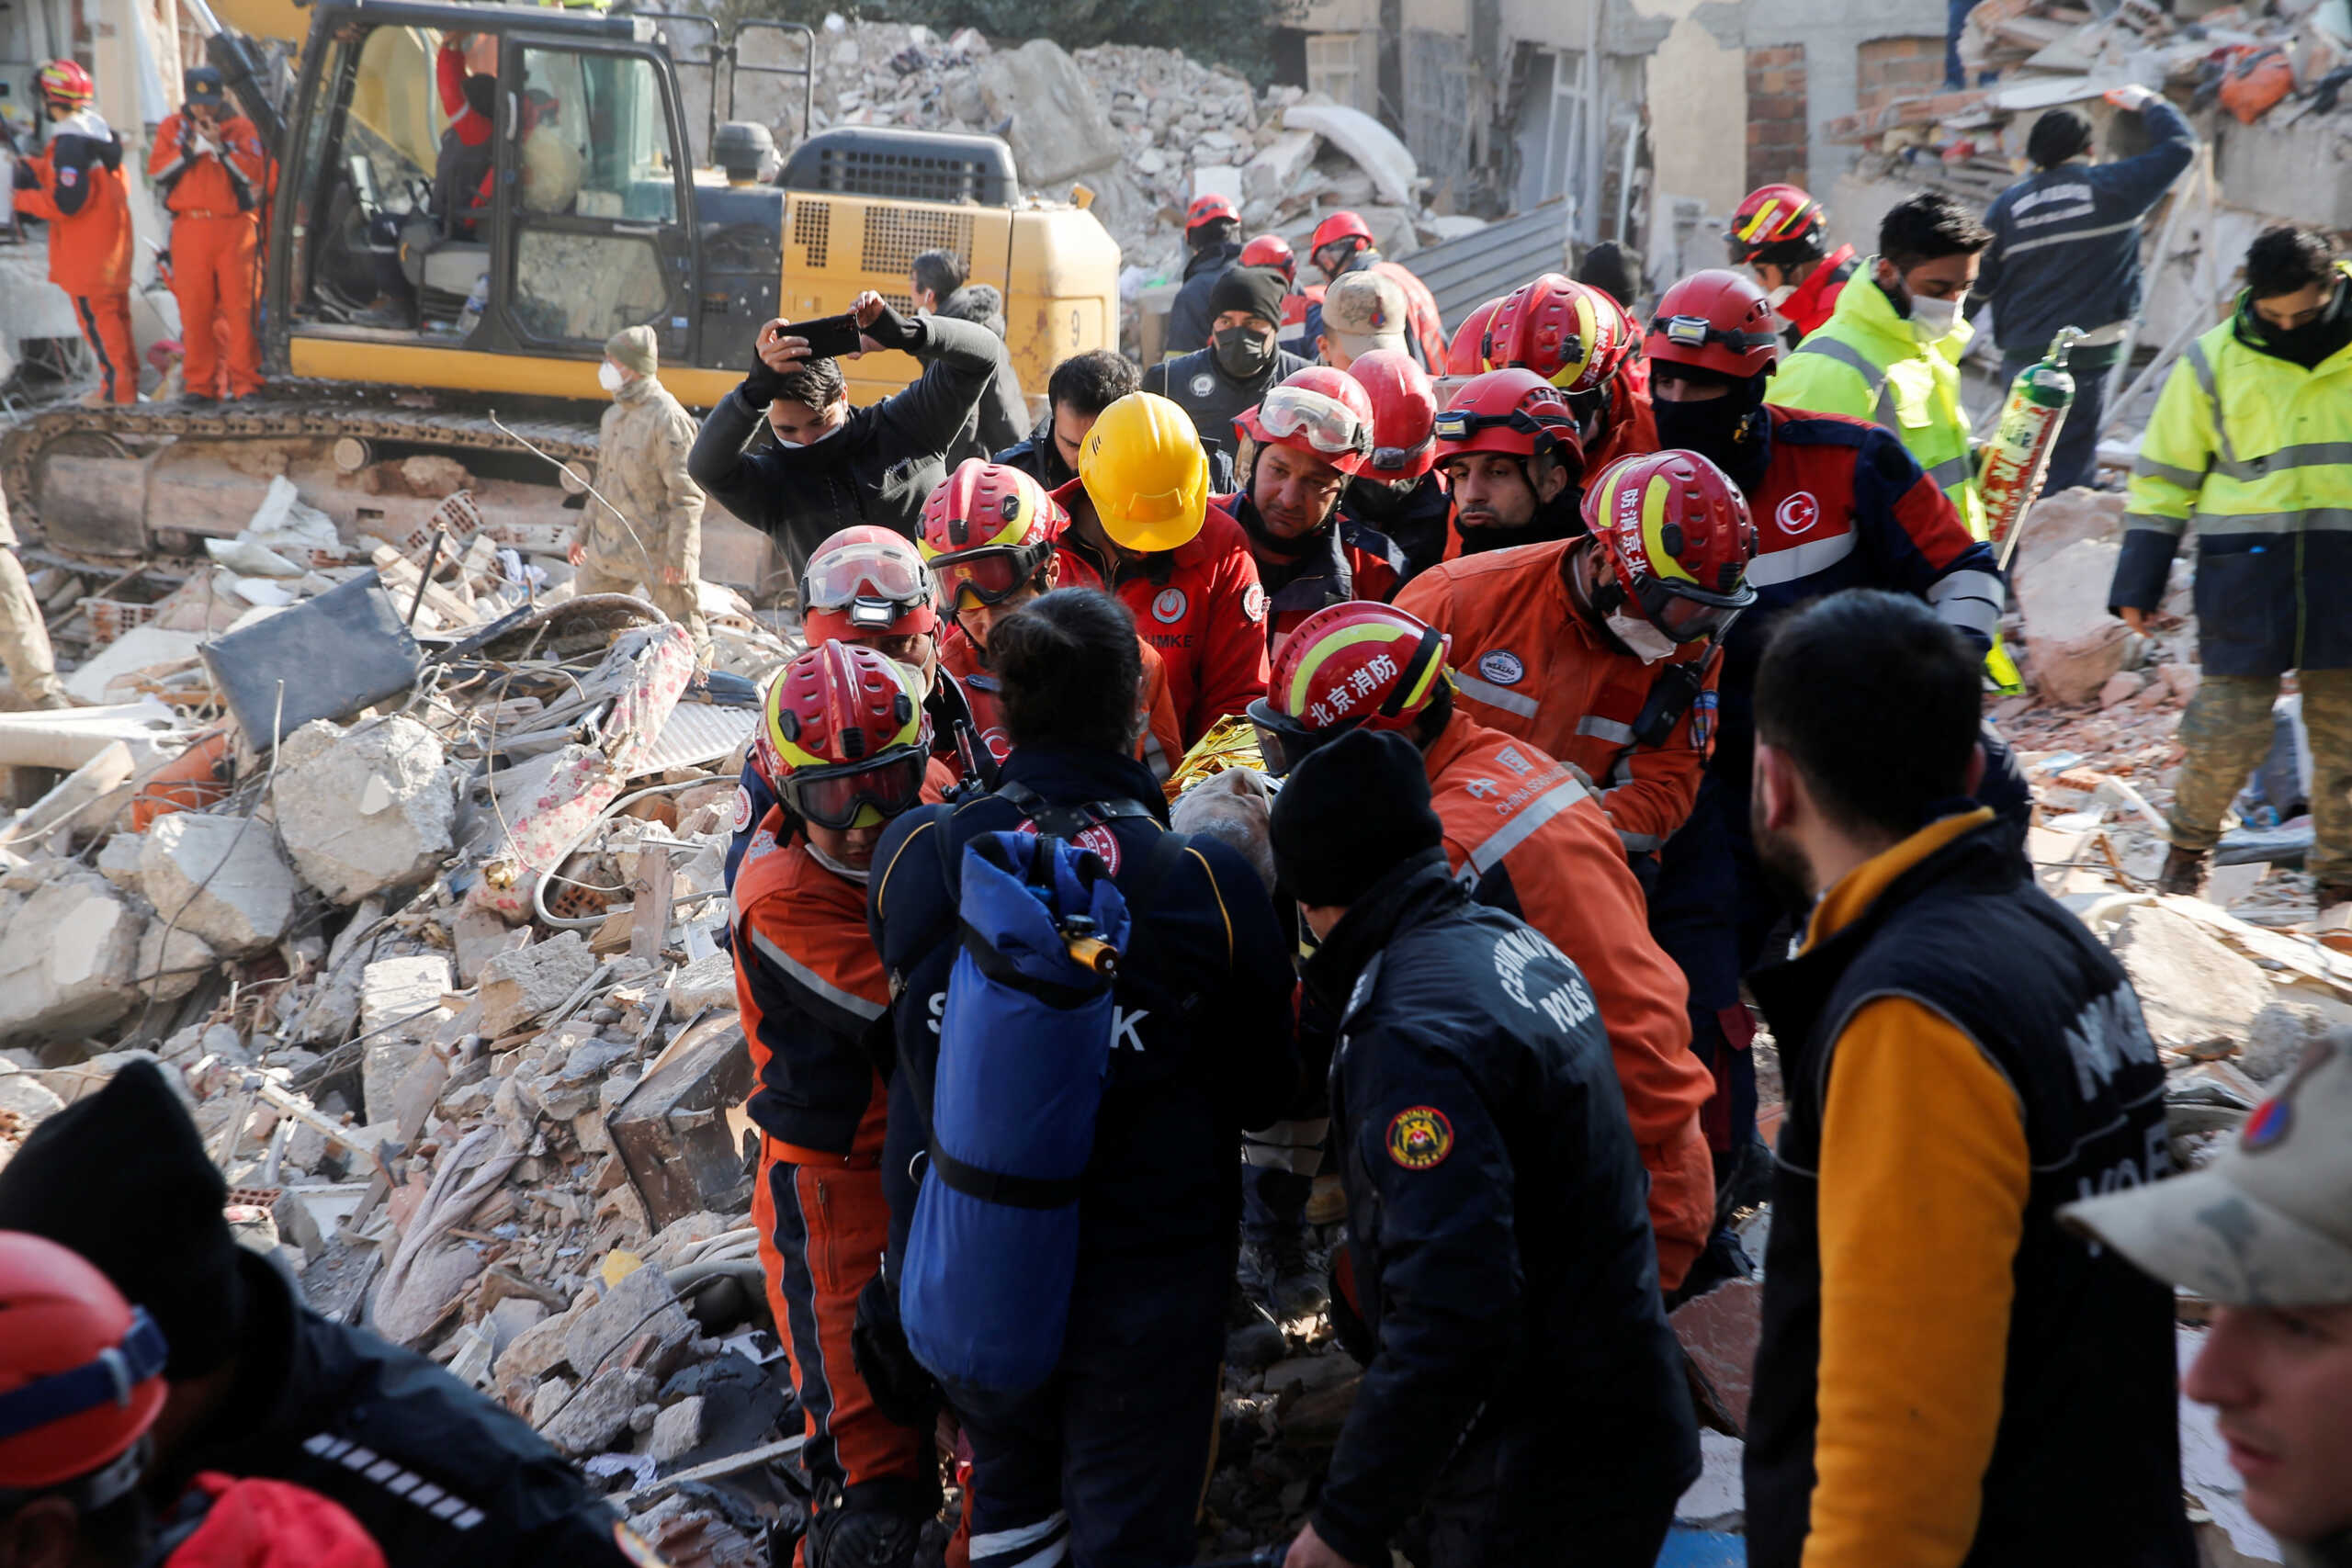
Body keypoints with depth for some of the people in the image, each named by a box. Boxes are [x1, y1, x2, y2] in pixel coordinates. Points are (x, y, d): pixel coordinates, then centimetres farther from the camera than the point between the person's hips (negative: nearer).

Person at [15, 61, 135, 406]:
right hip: (113, 240, 9)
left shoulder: (70, 142, -21)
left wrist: (22, 199, -11)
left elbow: (67, 202, -23)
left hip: (86, 249, -9)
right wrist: (31, 166, 15)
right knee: (114, 310, 15)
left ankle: (116, 386, -1)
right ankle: (127, 380, 21)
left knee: (95, 315, -2)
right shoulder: (98, 129, 7)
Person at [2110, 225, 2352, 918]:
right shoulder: (2214, 361, 1)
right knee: (2228, 724, -4)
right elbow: (2164, 475, 6)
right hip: (2247, 570, -1)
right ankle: (2189, 845, 22)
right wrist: (2138, 580, 4)